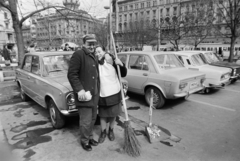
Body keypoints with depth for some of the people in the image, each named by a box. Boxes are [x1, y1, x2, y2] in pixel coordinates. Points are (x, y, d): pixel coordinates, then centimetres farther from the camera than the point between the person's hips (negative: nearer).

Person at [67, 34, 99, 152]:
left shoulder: (93, 55, 14)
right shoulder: (78, 55, -12)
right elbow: (71, 74, -18)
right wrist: (79, 89, -24)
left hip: (94, 94, 8)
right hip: (84, 94, -8)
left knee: (93, 118, 18)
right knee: (86, 121, 1)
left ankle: (90, 137, 38)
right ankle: (84, 141, 24)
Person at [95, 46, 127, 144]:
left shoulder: (112, 61, -7)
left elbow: (123, 74, -4)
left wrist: (121, 65, -19)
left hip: (114, 93, 0)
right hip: (102, 95, 0)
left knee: (113, 115, 16)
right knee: (102, 115, 14)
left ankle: (111, 131, 39)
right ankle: (103, 132, 36)